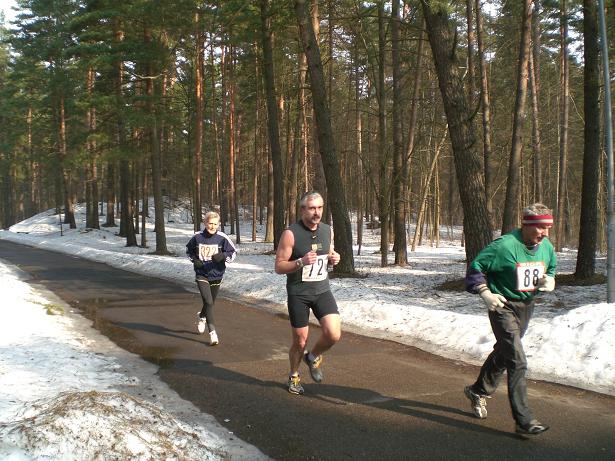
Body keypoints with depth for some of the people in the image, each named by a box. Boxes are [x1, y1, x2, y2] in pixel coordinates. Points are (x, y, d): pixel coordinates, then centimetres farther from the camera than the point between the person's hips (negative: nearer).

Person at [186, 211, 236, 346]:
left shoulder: (222, 238, -12)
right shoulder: (197, 237, -6)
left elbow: (233, 253, -6)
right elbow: (188, 249, 13)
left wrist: (222, 256, -25)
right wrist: (194, 259, -5)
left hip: (216, 275, 2)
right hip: (202, 275, -1)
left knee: (210, 302, 19)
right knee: (208, 302, -16)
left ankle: (202, 317, 53)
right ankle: (212, 332, -11)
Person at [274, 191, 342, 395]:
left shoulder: (327, 230, 1)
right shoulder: (291, 233, -15)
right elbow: (279, 267, -12)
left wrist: (333, 258, -6)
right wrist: (301, 262, -28)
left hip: (322, 290, 4)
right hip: (298, 294, -3)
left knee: (334, 334, -14)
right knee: (300, 341, 6)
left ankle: (313, 357, 18)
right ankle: (294, 376, 35)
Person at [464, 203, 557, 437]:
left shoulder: (546, 247, -2)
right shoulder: (504, 246, -23)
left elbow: (551, 268, 17)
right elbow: (476, 266, -13)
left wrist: (549, 281, -5)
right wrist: (485, 292, -20)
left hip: (526, 306, 8)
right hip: (503, 306, -8)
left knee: (503, 353, 23)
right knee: (518, 361, -14)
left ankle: (478, 391, 46)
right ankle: (523, 420, -9)